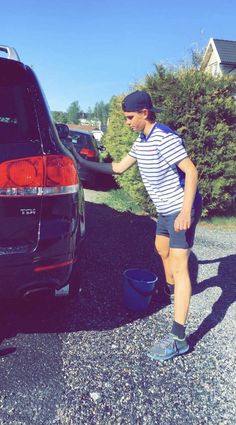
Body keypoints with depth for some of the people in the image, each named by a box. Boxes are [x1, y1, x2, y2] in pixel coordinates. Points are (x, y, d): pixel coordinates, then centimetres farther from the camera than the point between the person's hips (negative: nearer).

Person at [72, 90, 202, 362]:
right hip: (166, 209, 10)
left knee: (179, 267, -12)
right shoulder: (141, 141, 9)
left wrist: (186, 210, -34)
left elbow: (191, 171, -25)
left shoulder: (164, 138, -21)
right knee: (161, 249, 26)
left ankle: (178, 339, -10)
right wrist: (84, 163, 12)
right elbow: (119, 167, 15)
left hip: (181, 209, -10)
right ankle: (171, 293, 51)